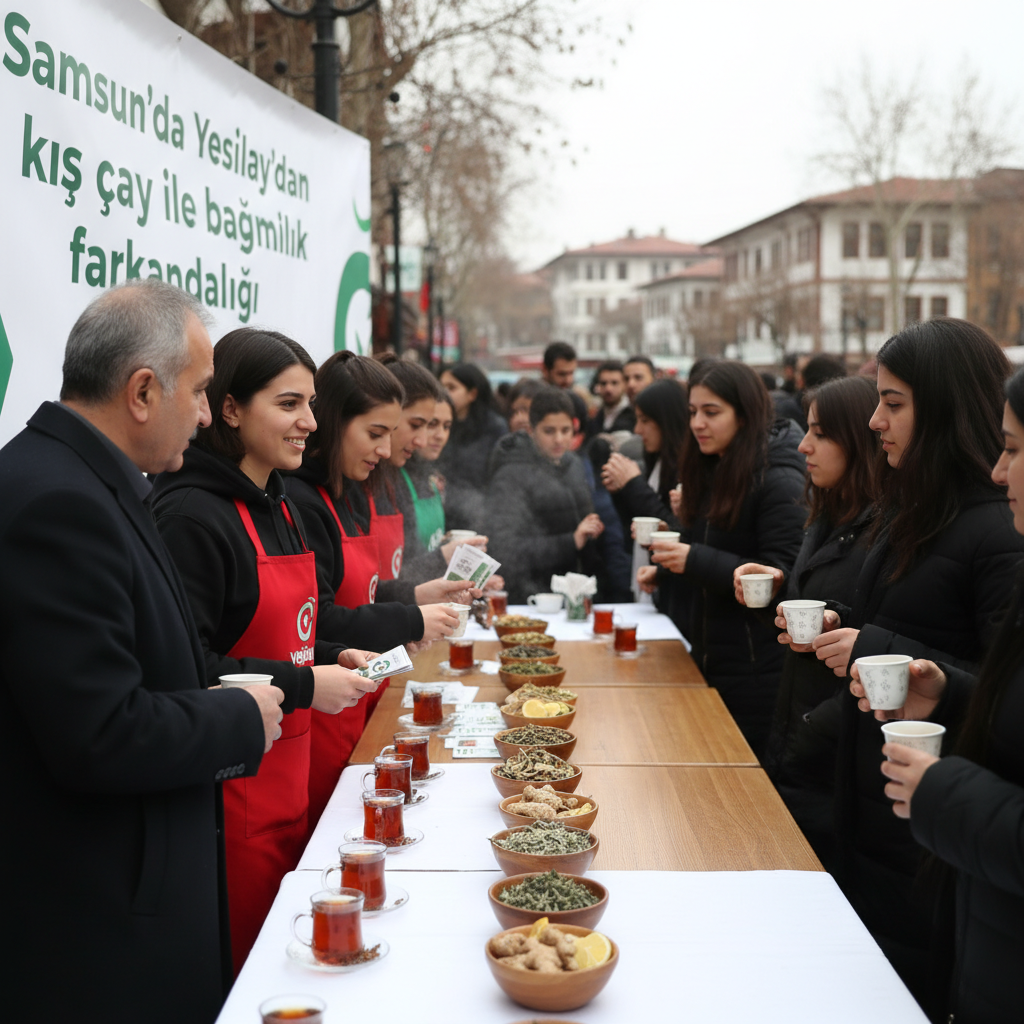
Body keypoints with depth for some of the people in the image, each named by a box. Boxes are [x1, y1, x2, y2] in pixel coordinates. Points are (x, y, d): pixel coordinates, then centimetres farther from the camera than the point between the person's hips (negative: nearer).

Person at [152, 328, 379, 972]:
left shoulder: (276, 505, 13)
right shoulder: (191, 514, -17)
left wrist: (335, 658, 7)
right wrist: (303, 685, -19)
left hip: (287, 779, 9)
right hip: (230, 794, -9)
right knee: (237, 964, 2)